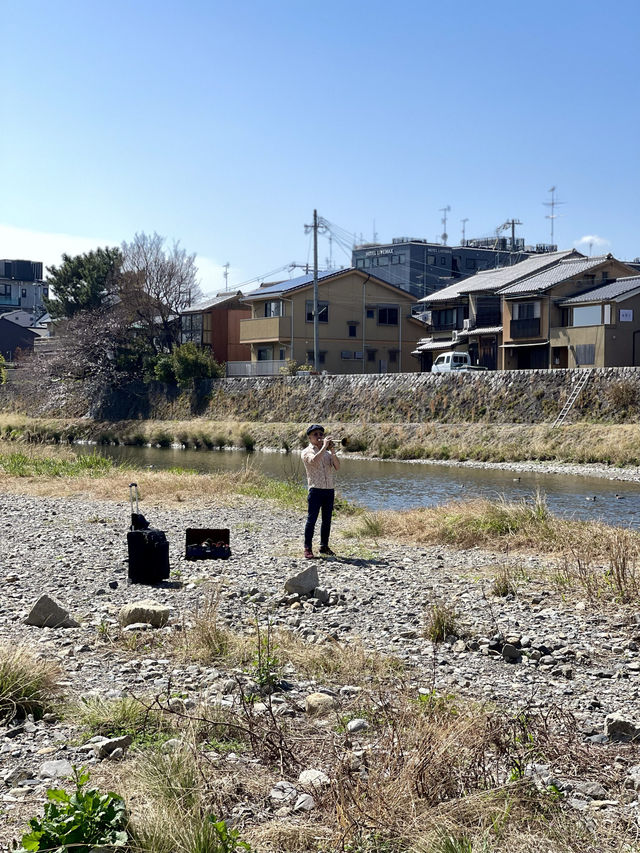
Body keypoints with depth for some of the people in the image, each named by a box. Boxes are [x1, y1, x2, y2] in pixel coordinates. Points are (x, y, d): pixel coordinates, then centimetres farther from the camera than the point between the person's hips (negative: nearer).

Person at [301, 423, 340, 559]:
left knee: (327, 520, 9)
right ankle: (308, 548, -2)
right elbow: (313, 461, -20)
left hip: (329, 490, 5)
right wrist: (324, 447, -19)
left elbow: (337, 466, 1)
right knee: (311, 519, -6)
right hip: (315, 490, -5)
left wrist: (332, 452, -12)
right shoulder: (307, 452, 3)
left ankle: (324, 546, 19)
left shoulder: (327, 452, 16)